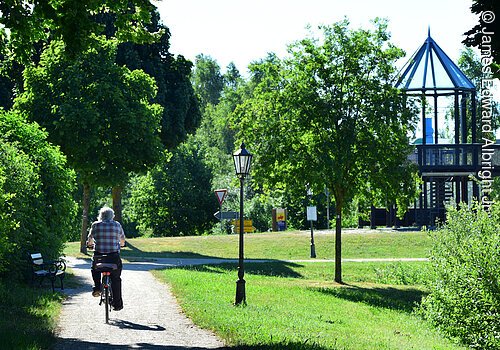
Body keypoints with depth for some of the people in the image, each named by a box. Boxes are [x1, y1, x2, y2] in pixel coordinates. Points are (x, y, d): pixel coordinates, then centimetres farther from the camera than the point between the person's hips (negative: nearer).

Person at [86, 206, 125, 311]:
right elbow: (122, 241, 18)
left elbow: (89, 240, 13)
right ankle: (117, 304, 12)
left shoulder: (95, 225, 3)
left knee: (95, 269, 32)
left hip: (98, 255, 0)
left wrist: (90, 244, 36)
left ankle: (97, 287, 14)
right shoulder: (117, 225, 7)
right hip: (114, 256, 0)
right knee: (116, 279, 12)